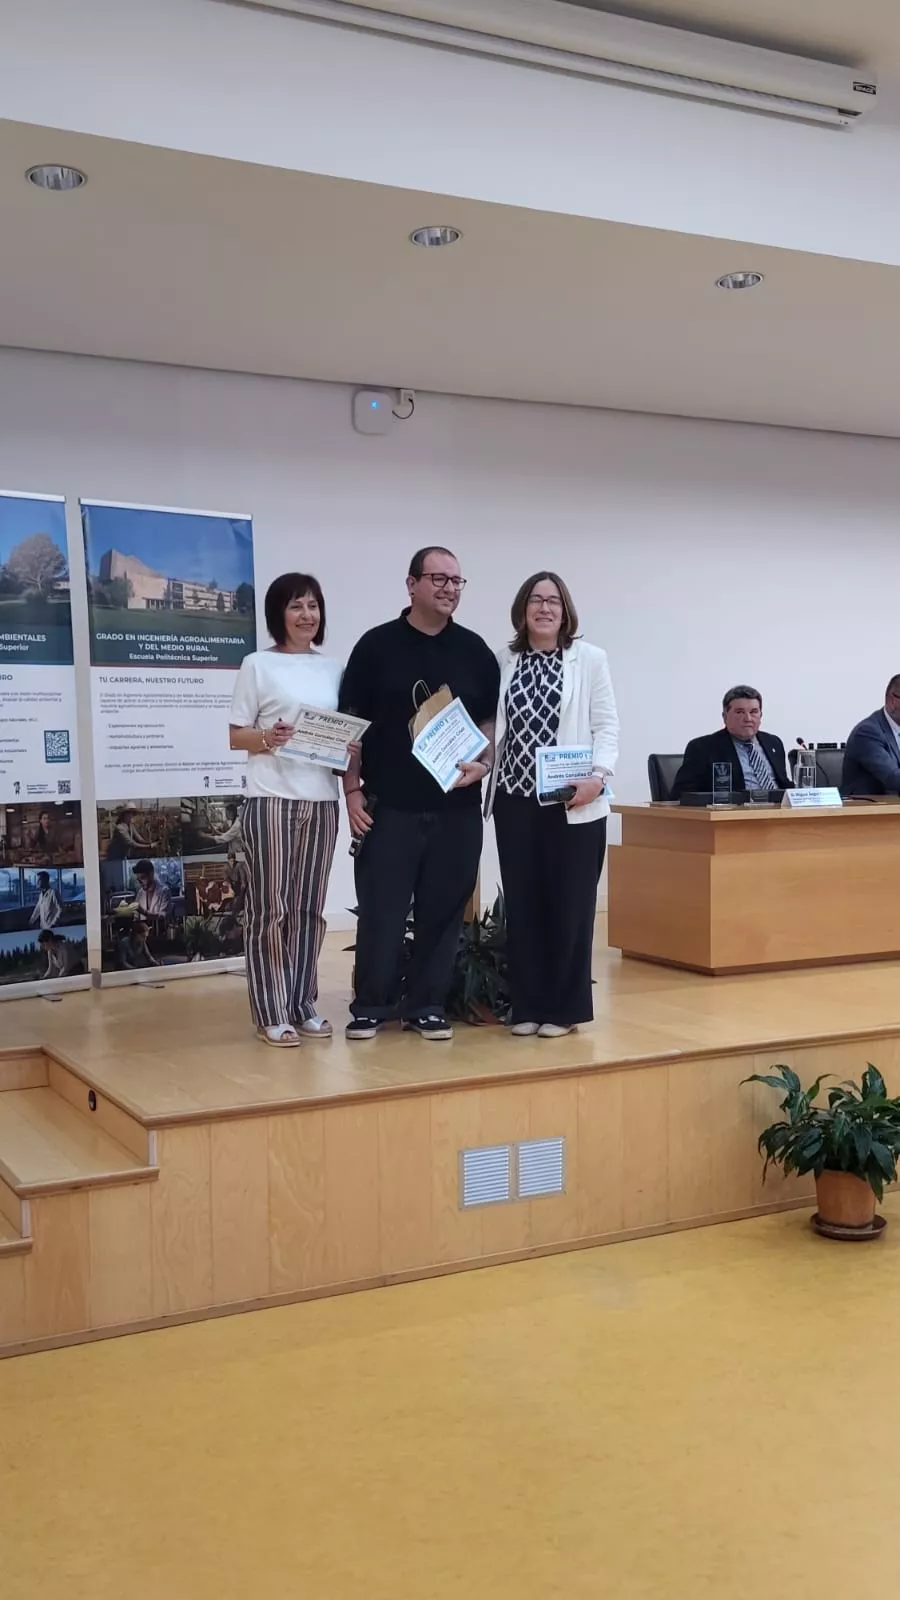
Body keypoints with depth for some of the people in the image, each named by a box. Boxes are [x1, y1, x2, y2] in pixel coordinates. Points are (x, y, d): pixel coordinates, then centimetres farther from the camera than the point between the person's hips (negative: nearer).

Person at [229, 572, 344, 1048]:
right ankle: (271, 1014, 4)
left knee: (309, 907, 9)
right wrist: (267, 737, -20)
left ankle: (302, 1006, 18)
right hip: (271, 798, -4)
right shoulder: (258, 664, 1)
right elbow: (235, 736, 0)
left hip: (321, 799, 5)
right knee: (270, 907, -2)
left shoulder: (332, 667, 13)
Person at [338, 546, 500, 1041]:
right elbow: (352, 723, 2)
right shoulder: (377, 645, 0)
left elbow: (490, 720, 12)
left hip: (456, 806, 2)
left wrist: (483, 764, -7)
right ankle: (370, 1007, 13)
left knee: (444, 911, 6)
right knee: (380, 909, 1)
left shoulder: (474, 650, 8)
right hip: (389, 805, -2)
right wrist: (352, 789, -4)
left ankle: (427, 1007, 17)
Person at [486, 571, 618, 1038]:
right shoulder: (502, 661, 11)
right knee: (522, 904, 6)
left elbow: (606, 725, -2)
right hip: (515, 798, 3)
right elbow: (492, 725, 9)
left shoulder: (590, 658, 2)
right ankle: (527, 1006, 15)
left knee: (570, 904, 2)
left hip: (574, 803, -3)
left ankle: (564, 1008, 11)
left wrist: (598, 775, -16)